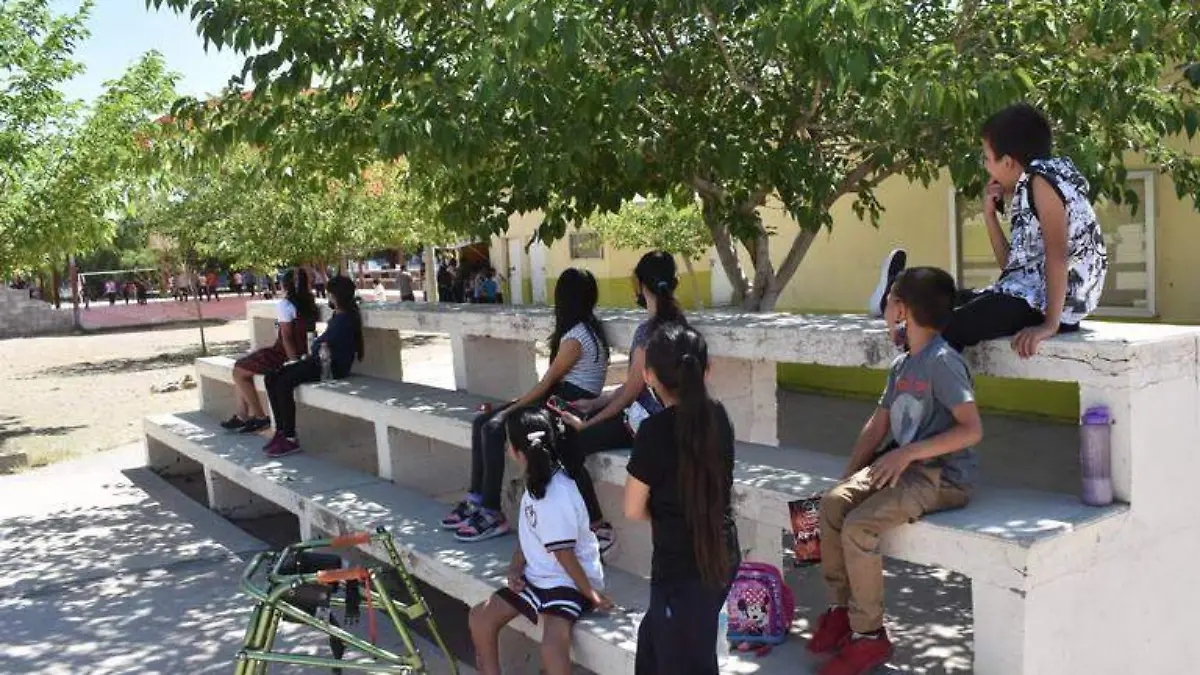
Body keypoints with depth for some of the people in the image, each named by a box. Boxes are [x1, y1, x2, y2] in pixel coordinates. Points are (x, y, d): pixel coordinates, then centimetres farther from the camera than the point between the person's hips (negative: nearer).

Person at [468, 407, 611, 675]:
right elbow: (527, 533, 13)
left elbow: (565, 556, -23)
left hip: (570, 583, -10)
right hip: (536, 578, 10)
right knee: (480, 618, 5)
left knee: (552, 645, -32)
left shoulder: (557, 497, -27)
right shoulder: (535, 482, 3)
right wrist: (515, 568, -1)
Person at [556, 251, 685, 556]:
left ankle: (598, 528, -4)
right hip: (662, 416, 10)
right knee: (566, 427, 14)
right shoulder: (676, 320, 10)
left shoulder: (650, 330, -20)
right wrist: (592, 405, 13)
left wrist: (587, 424, -9)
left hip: (648, 421, -10)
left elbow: (632, 391, -18)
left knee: (567, 445, -11)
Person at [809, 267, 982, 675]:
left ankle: (868, 636, -9)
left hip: (942, 477, -9)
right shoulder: (902, 364, 13)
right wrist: (850, 474, 7)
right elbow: (878, 423, 17)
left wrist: (909, 453, -24)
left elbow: (972, 429, -22)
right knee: (832, 503, -8)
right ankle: (840, 608, 5)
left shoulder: (942, 362, -15)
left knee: (858, 525, -24)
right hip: (904, 467, 9)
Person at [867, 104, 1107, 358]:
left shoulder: (1041, 178, -12)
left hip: (1050, 302, -10)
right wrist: (990, 214, 10)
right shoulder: (1028, 189, 18)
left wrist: (1050, 323, -27)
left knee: (942, 330, -17)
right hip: (1035, 295, 10)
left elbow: (1058, 253, -22)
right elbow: (1010, 264, 20)